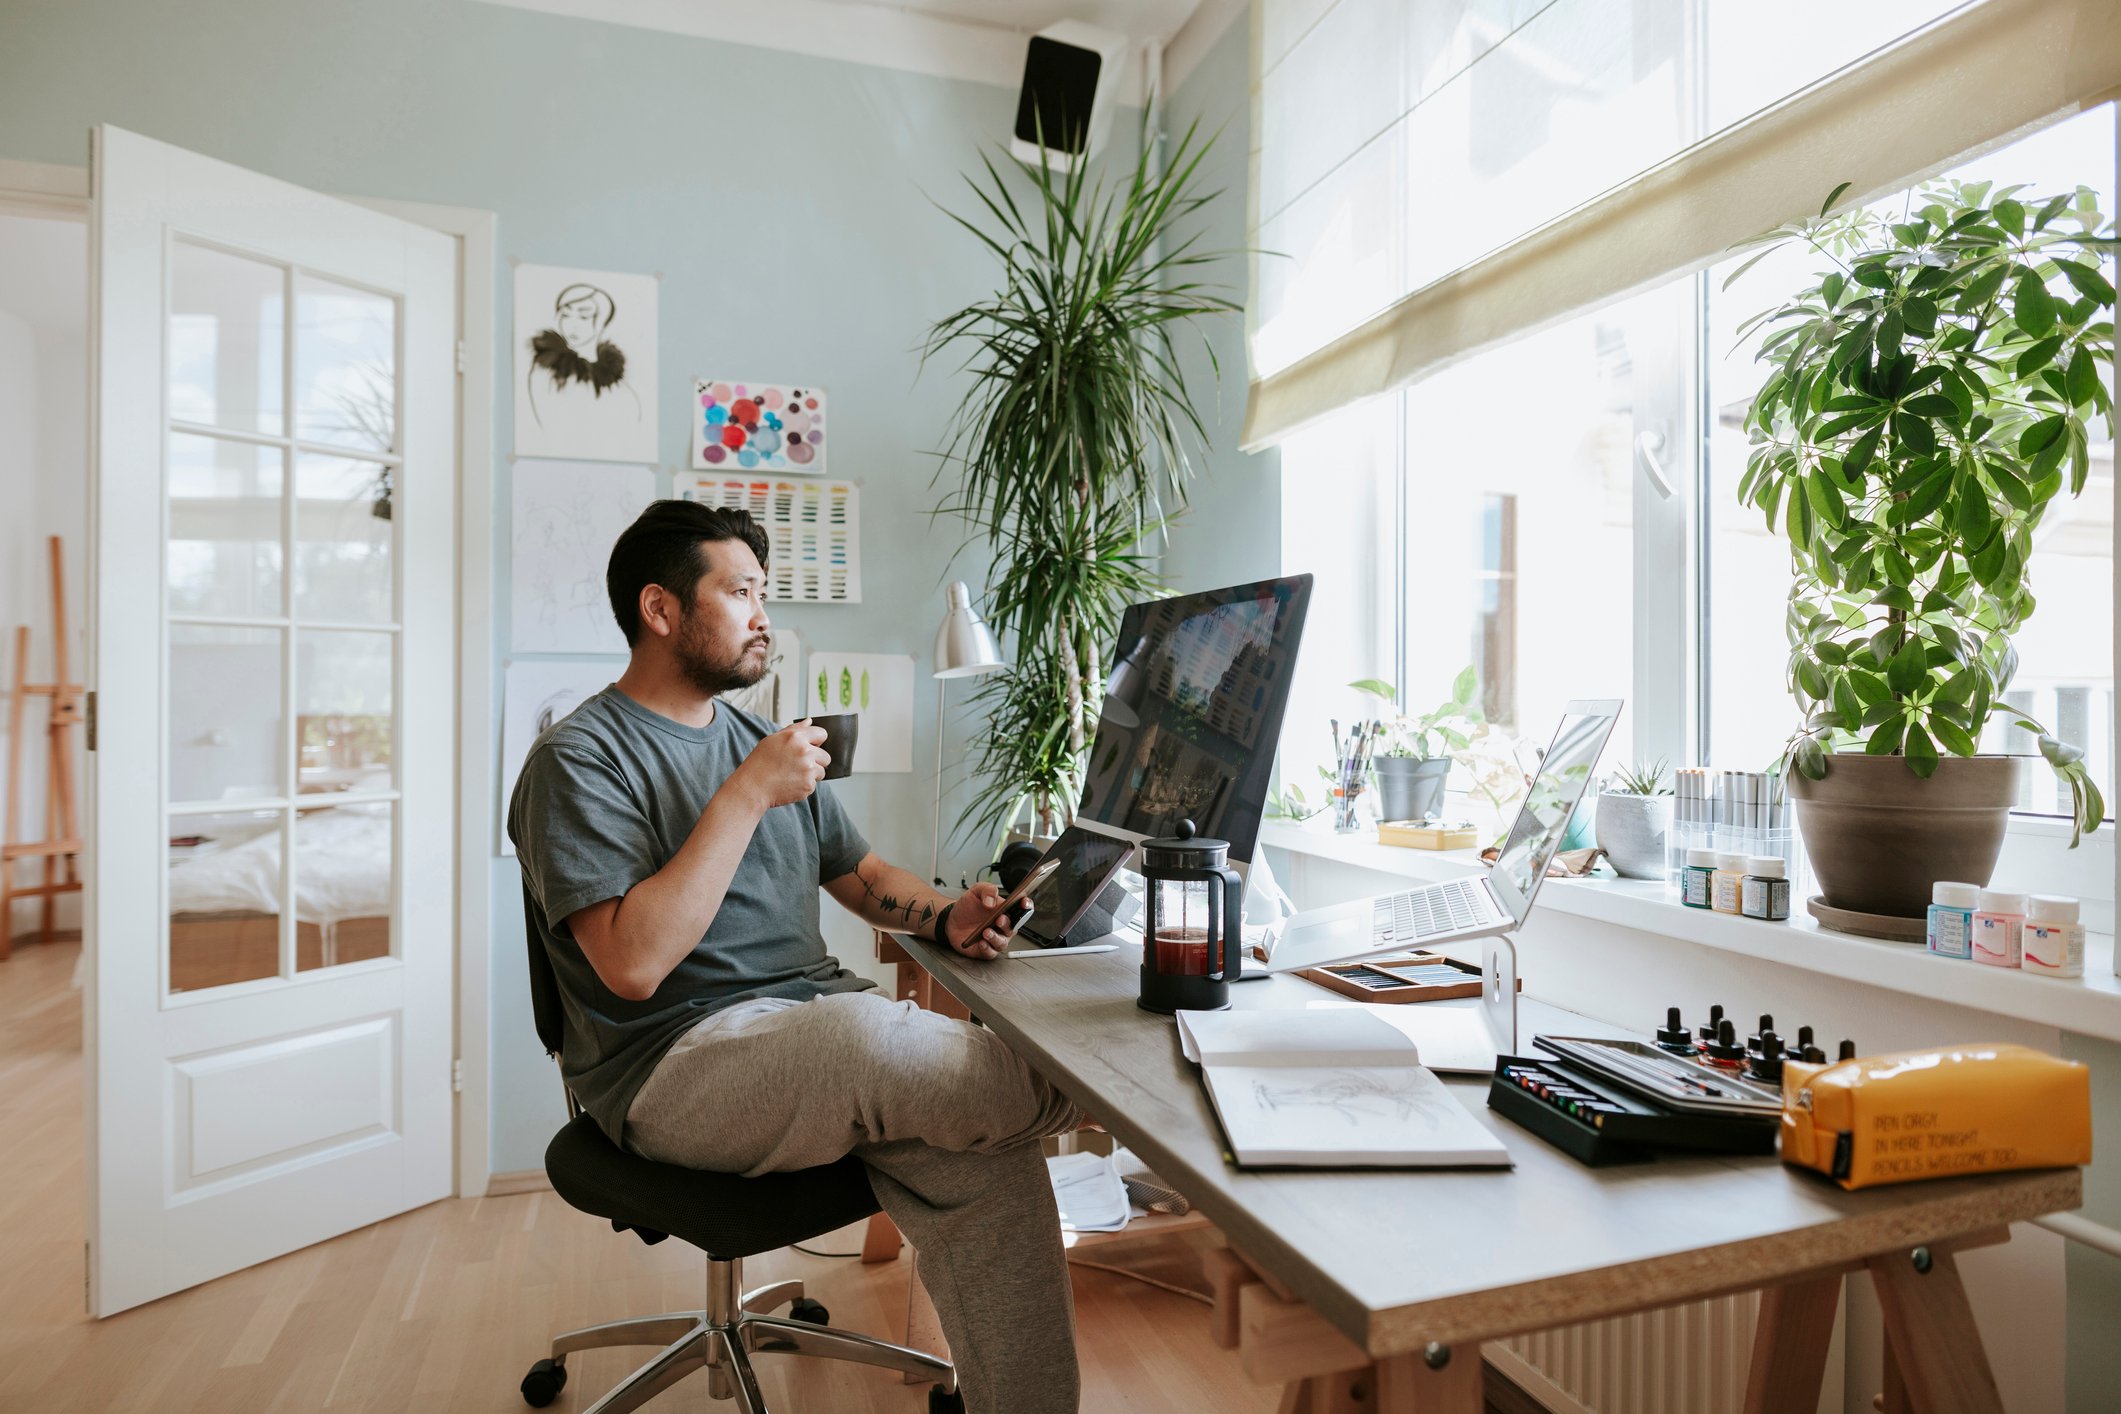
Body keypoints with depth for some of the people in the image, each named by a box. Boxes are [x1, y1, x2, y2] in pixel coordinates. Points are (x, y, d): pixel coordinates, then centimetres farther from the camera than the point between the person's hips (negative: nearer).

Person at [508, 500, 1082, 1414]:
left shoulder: (761, 741, 17)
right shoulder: (578, 761, -6)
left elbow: (860, 874, 21)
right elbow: (632, 964, -19)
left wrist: (946, 918, -1)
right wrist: (747, 796, -19)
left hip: (822, 1018, 6)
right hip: (672, 1064, -6)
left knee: (988, 1160, -20)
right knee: (860, 1035, -35)